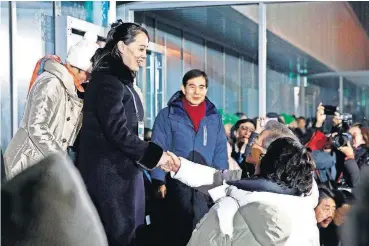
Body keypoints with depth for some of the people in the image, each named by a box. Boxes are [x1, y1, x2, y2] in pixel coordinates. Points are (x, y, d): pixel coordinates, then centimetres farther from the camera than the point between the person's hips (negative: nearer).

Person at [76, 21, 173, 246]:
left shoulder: (124, 81, 18)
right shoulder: (107, 80, -12)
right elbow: (116, 130, -20)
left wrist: (153, 154, 13)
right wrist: (154, 155, -15)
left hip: (126, 173, 9)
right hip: (109, 176, -9)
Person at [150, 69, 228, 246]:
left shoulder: (215, 118, 12)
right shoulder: (167, 115, 1)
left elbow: (220, 153, 9)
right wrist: (160, 181, -12)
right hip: (177, 184, -3)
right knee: (177, 231, 1)